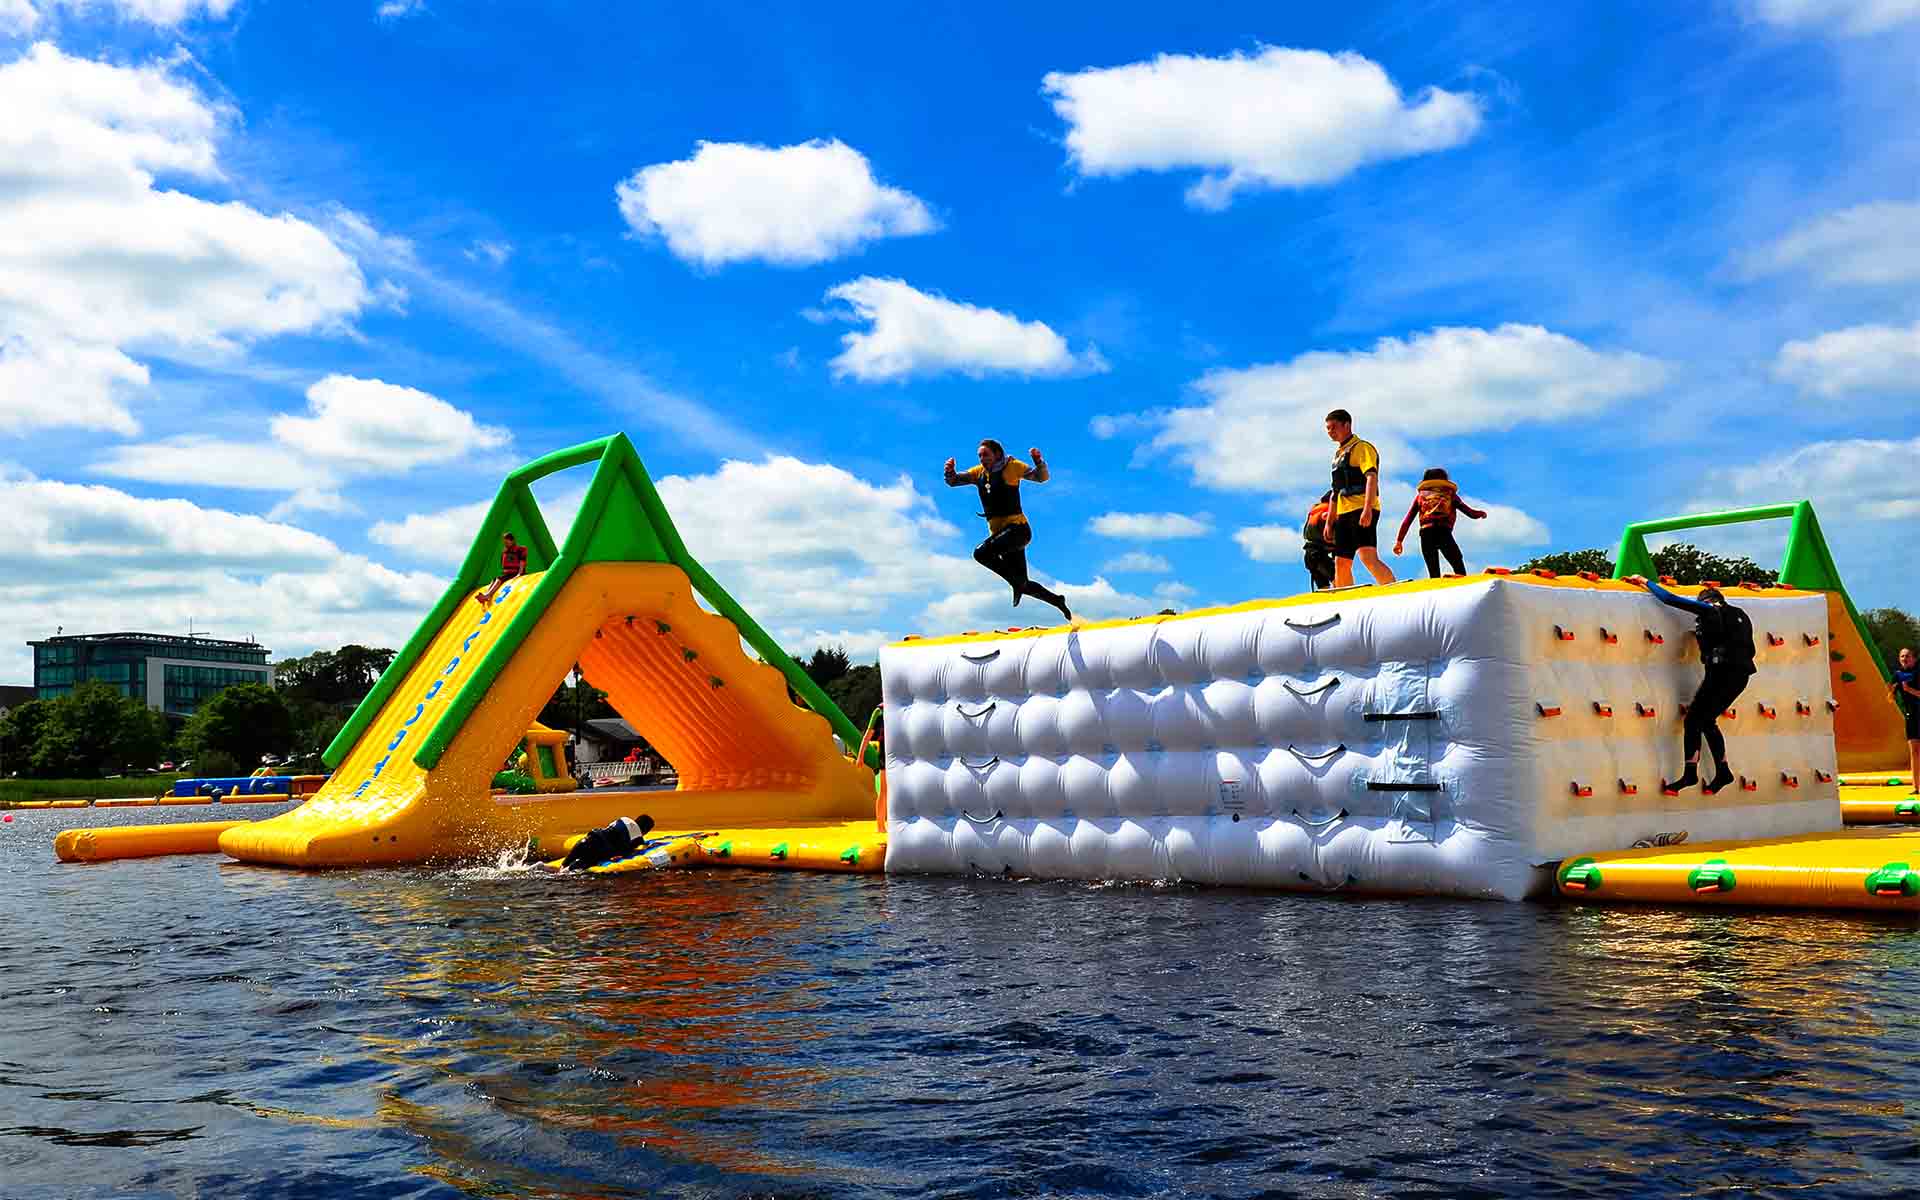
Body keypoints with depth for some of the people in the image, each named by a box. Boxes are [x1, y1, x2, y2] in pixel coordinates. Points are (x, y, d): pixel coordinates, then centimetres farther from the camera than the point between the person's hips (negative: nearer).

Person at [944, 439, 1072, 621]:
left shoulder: (1012, 466, -6)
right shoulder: (979, 472, 11)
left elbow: (1042, 477, -13)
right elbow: (953, 481, 8)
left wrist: (1039, 461, -31)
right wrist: (950, 471, -13)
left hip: (1017, 528, -7)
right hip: (998, 533, 7)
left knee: (981, 552, -29)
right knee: (1025, 586, 9)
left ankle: (1017, 583, -14)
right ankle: (1056, 600, 31)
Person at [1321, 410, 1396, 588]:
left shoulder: (1362, 447, -3)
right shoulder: (1338, 455, 24)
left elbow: (1372, 477, -16)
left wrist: (1367, 509, -28)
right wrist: (1329, 521, 23)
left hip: (1362, 512, -9)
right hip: (1344, 514, 9)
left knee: (1368, 557, -24)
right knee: (1341, 564, 6)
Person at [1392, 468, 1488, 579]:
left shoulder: (1420, 496, 24)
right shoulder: (1450, 494, 21)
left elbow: (1407, 520, 17)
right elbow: (1471, 513, 20)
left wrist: (1399, 540, 17)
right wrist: (1481, 513, 42)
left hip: (1426, 535, 2)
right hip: (1444, 533, -2)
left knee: (1434, 573, 6)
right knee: (1460, 569, 6)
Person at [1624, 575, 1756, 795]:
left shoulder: (1709, 610, 0)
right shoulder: (1740, 616, 19)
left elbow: (1669, 599, -3)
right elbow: (1749, 650, 22)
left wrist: (1645, 581, 7)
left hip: (1722, 673, -8)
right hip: (1741, 675, 8)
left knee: (1693, 721, -4)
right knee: (1707, 721, 17)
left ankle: (1690, 774, -7)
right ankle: (1723, 772, 17)